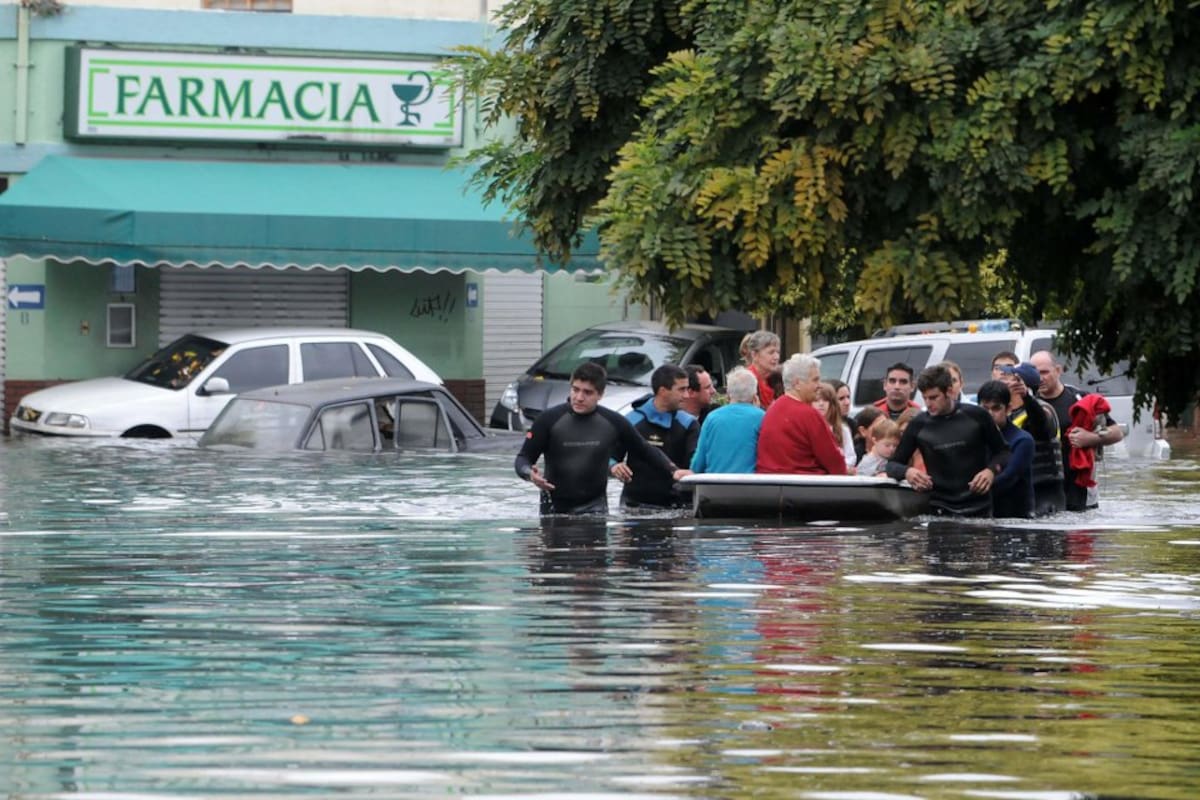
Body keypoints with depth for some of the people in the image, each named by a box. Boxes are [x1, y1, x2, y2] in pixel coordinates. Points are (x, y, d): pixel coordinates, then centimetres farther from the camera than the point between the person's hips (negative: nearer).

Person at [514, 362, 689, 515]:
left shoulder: (614, 423, -3)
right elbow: (523, 459, -7)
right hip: (554, 507, 0)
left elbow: (646, 451, 10)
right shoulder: (549, 419, -8)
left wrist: (673, 471, -1)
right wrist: (530, 474, -30)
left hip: (594, 506, 0)